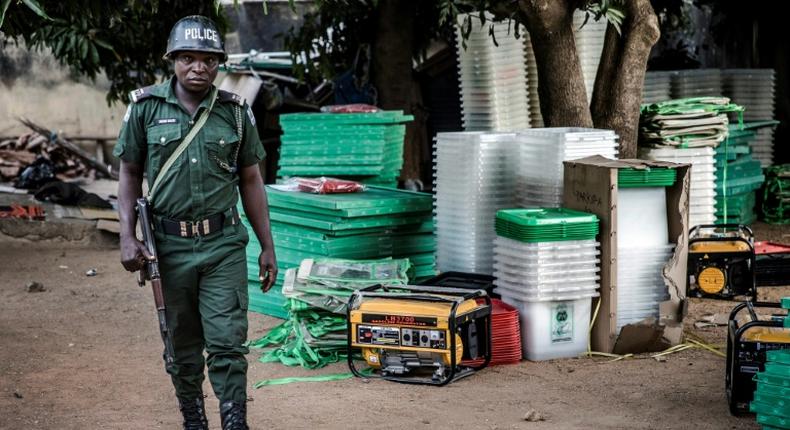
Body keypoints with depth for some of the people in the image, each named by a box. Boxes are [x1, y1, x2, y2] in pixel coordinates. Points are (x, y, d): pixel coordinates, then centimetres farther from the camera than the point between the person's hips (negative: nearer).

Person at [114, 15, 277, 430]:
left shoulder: (235, 111, 2)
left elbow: (250, 181, 8)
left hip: (224, 244, 0)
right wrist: (128, 237, -6)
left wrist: (267, 247, 6)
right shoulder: (146, 107, 0)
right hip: (169, 244, 0)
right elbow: (129, 175, 5)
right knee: (182, 346, 11)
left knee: (227, 342, -6)